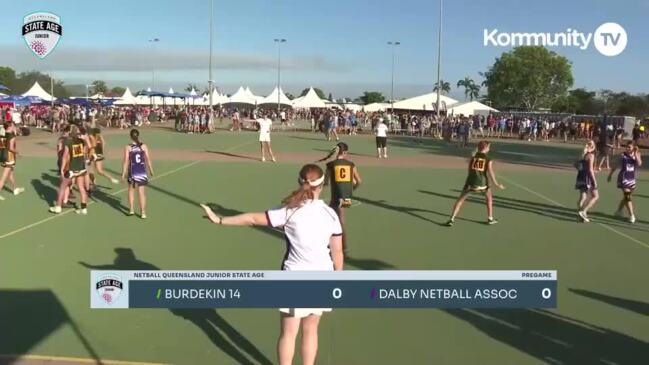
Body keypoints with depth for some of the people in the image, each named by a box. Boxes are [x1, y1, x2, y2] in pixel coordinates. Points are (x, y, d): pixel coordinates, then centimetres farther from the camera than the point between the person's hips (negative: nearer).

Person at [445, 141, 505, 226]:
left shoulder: (472, 158, 10)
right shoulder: (489, 160, 3)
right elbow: (491, 173, -3)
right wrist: (497, 185, 7)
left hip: (471, 182, 1)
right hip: (482, 183, -1)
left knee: (460, 200, 11)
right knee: (489, 198, 27)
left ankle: (452, 219, 1)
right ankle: (490, 219, 28)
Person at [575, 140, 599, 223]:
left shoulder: (583, 154, 10)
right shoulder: (591, 155, -12)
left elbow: (576, 164, 16)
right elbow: (590, 169, -18)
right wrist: (594, 181, -16)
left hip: (580, 177, 8)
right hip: (588, 178, -8)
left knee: (582, 197, 11)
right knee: (595, 196, 3)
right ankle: (583, 211, -7)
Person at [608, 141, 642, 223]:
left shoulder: (636, 155, 0)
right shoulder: (623, 155, -7)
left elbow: (639, 164, -18)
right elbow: (616, 165, 2)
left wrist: (636, 154, -22)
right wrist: (610, 174, 6)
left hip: (632, 179, 5)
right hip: (624, 178, -5)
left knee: (626, 196, 15)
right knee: (627, 196, -11)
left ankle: (619, 211, 33)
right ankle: (631, 215, -9)